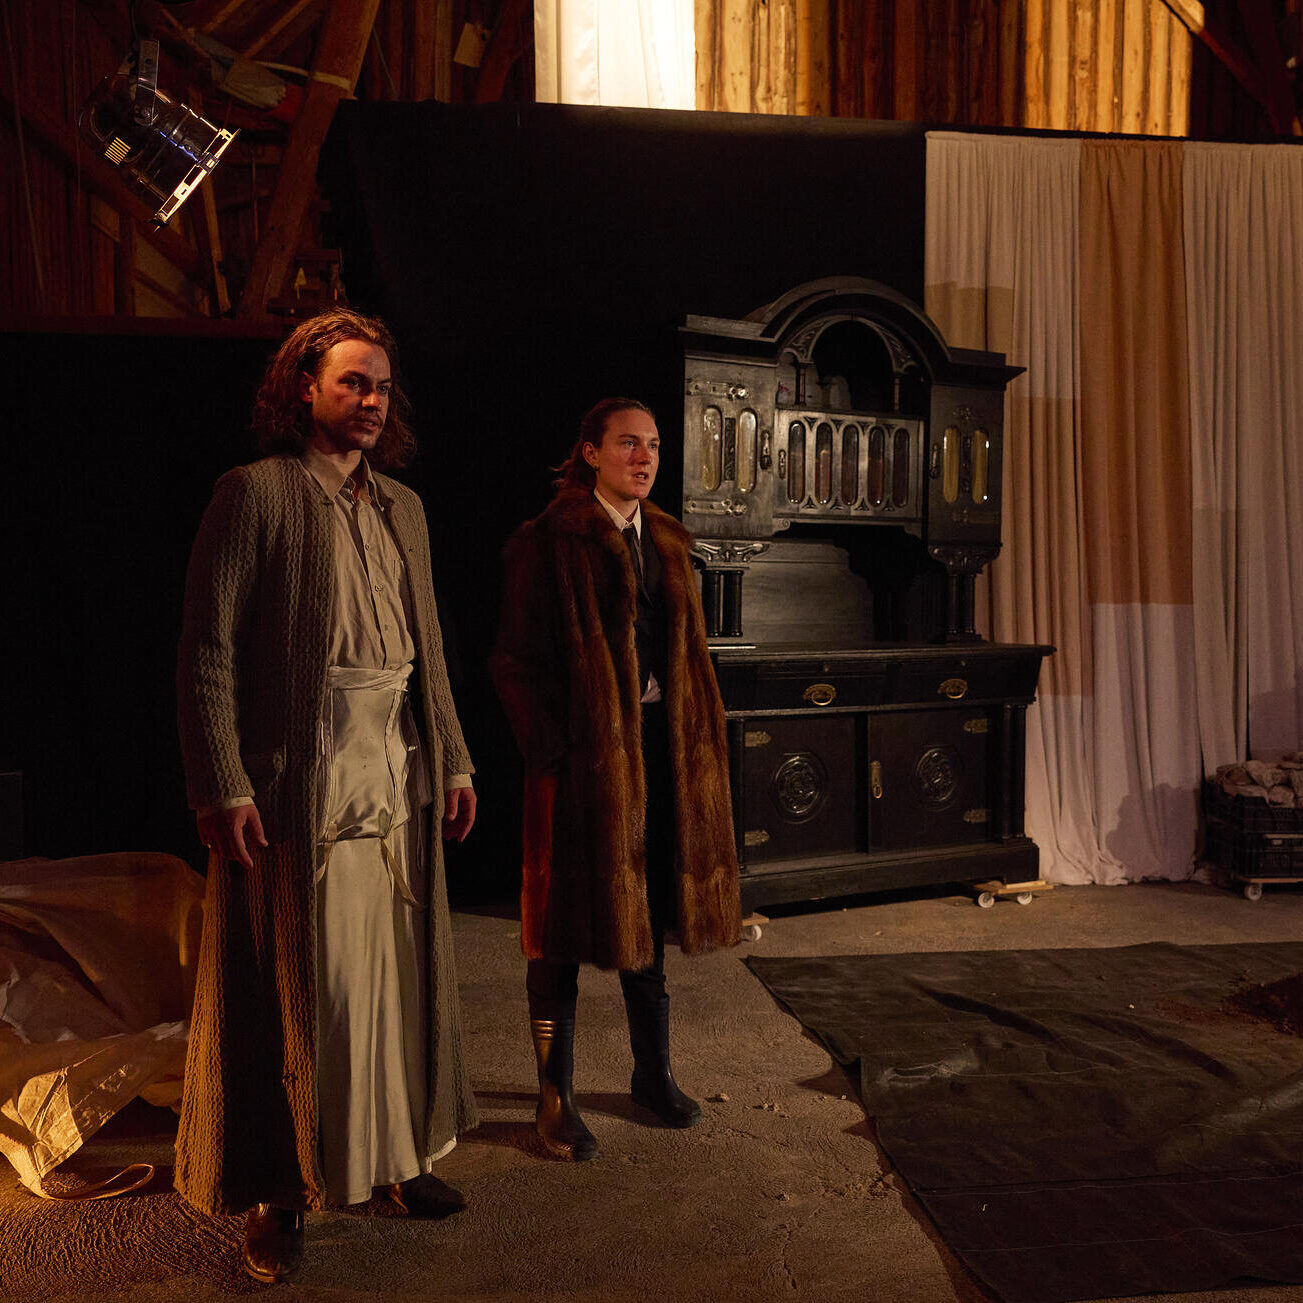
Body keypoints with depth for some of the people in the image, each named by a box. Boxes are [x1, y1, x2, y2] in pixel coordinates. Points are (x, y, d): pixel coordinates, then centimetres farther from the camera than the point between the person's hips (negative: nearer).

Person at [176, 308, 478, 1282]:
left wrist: (453, 759, 14)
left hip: (399, 779, 6)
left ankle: (398, 1155, 29)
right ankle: (280, 1191, 19)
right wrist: (222, 787, -15)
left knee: (400, 973, 12)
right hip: (300, 783, -5)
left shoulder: (404, 506, 15)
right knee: (298, 988, 3)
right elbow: (207, 653, -8)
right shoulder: (253, 495, -4)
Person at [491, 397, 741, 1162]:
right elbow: (518, 662, -9)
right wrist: (551, 754, -14)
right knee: (567, 931, 3)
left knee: (649, 916, 16)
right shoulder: (550, 543, -6)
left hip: (660, 748, 6)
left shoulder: (668, 543, 13)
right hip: (584, 751, -6)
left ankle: (654, 1073, 31)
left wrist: (694, 742, 8)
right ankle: (557, 1098, 16)